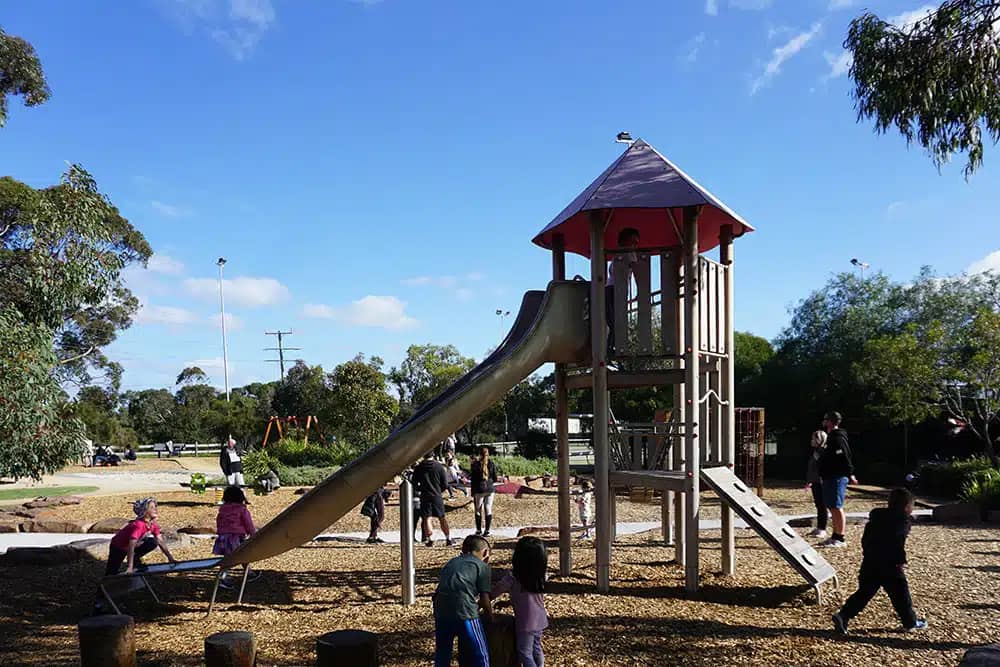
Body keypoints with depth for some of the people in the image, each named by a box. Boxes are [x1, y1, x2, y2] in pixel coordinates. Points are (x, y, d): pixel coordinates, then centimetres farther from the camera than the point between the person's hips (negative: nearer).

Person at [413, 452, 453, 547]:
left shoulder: (418, 468, -3)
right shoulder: (439, 466, -4)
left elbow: (414, 485, 0)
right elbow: (445, 484, -2)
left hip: (425, 496, -1)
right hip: (437, 496, 1)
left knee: (426, 518, 3)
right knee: (442, 518, 10)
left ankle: (429, 539, -4)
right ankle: (448, 538, 10)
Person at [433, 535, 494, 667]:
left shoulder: (451, 563, 25)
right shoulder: (482, 565, 10)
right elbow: (484, 598, 5)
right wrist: (490, 616, 23)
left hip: (441, 609, 5)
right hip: (464, 611, -5)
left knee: (442, 653, 21)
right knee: (480, 656, 9)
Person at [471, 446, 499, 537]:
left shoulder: (475, 465, -8)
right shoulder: (492, 464, 0)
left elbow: (473, 480, -5)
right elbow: (495, 479, 4)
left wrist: (472, 493, 2)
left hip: (479, 490, -2)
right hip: (490, 490, 3)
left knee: (478, 511, 8)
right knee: (488, 510, 6)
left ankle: (479, 531, 12)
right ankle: (487, 531, 7)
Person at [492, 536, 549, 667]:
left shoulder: (512, 579, -19)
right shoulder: (540, 577, -2)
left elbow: (491, 595, -10)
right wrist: (506, 603, 17)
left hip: (525, 622, -6)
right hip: (539, 620, 6)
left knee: (525, 653, 4)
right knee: (536, 649, 22)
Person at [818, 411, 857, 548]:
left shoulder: (838, 438, -14)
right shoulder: (832, 437, 18)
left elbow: (845, 457, -22)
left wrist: (850, 474, -28)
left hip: (837, 478, -11)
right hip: (830, 478, 11)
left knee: (836, 507, -8)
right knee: (832, 508, 13)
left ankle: (840, 539, -5)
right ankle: (835, 537, 19)